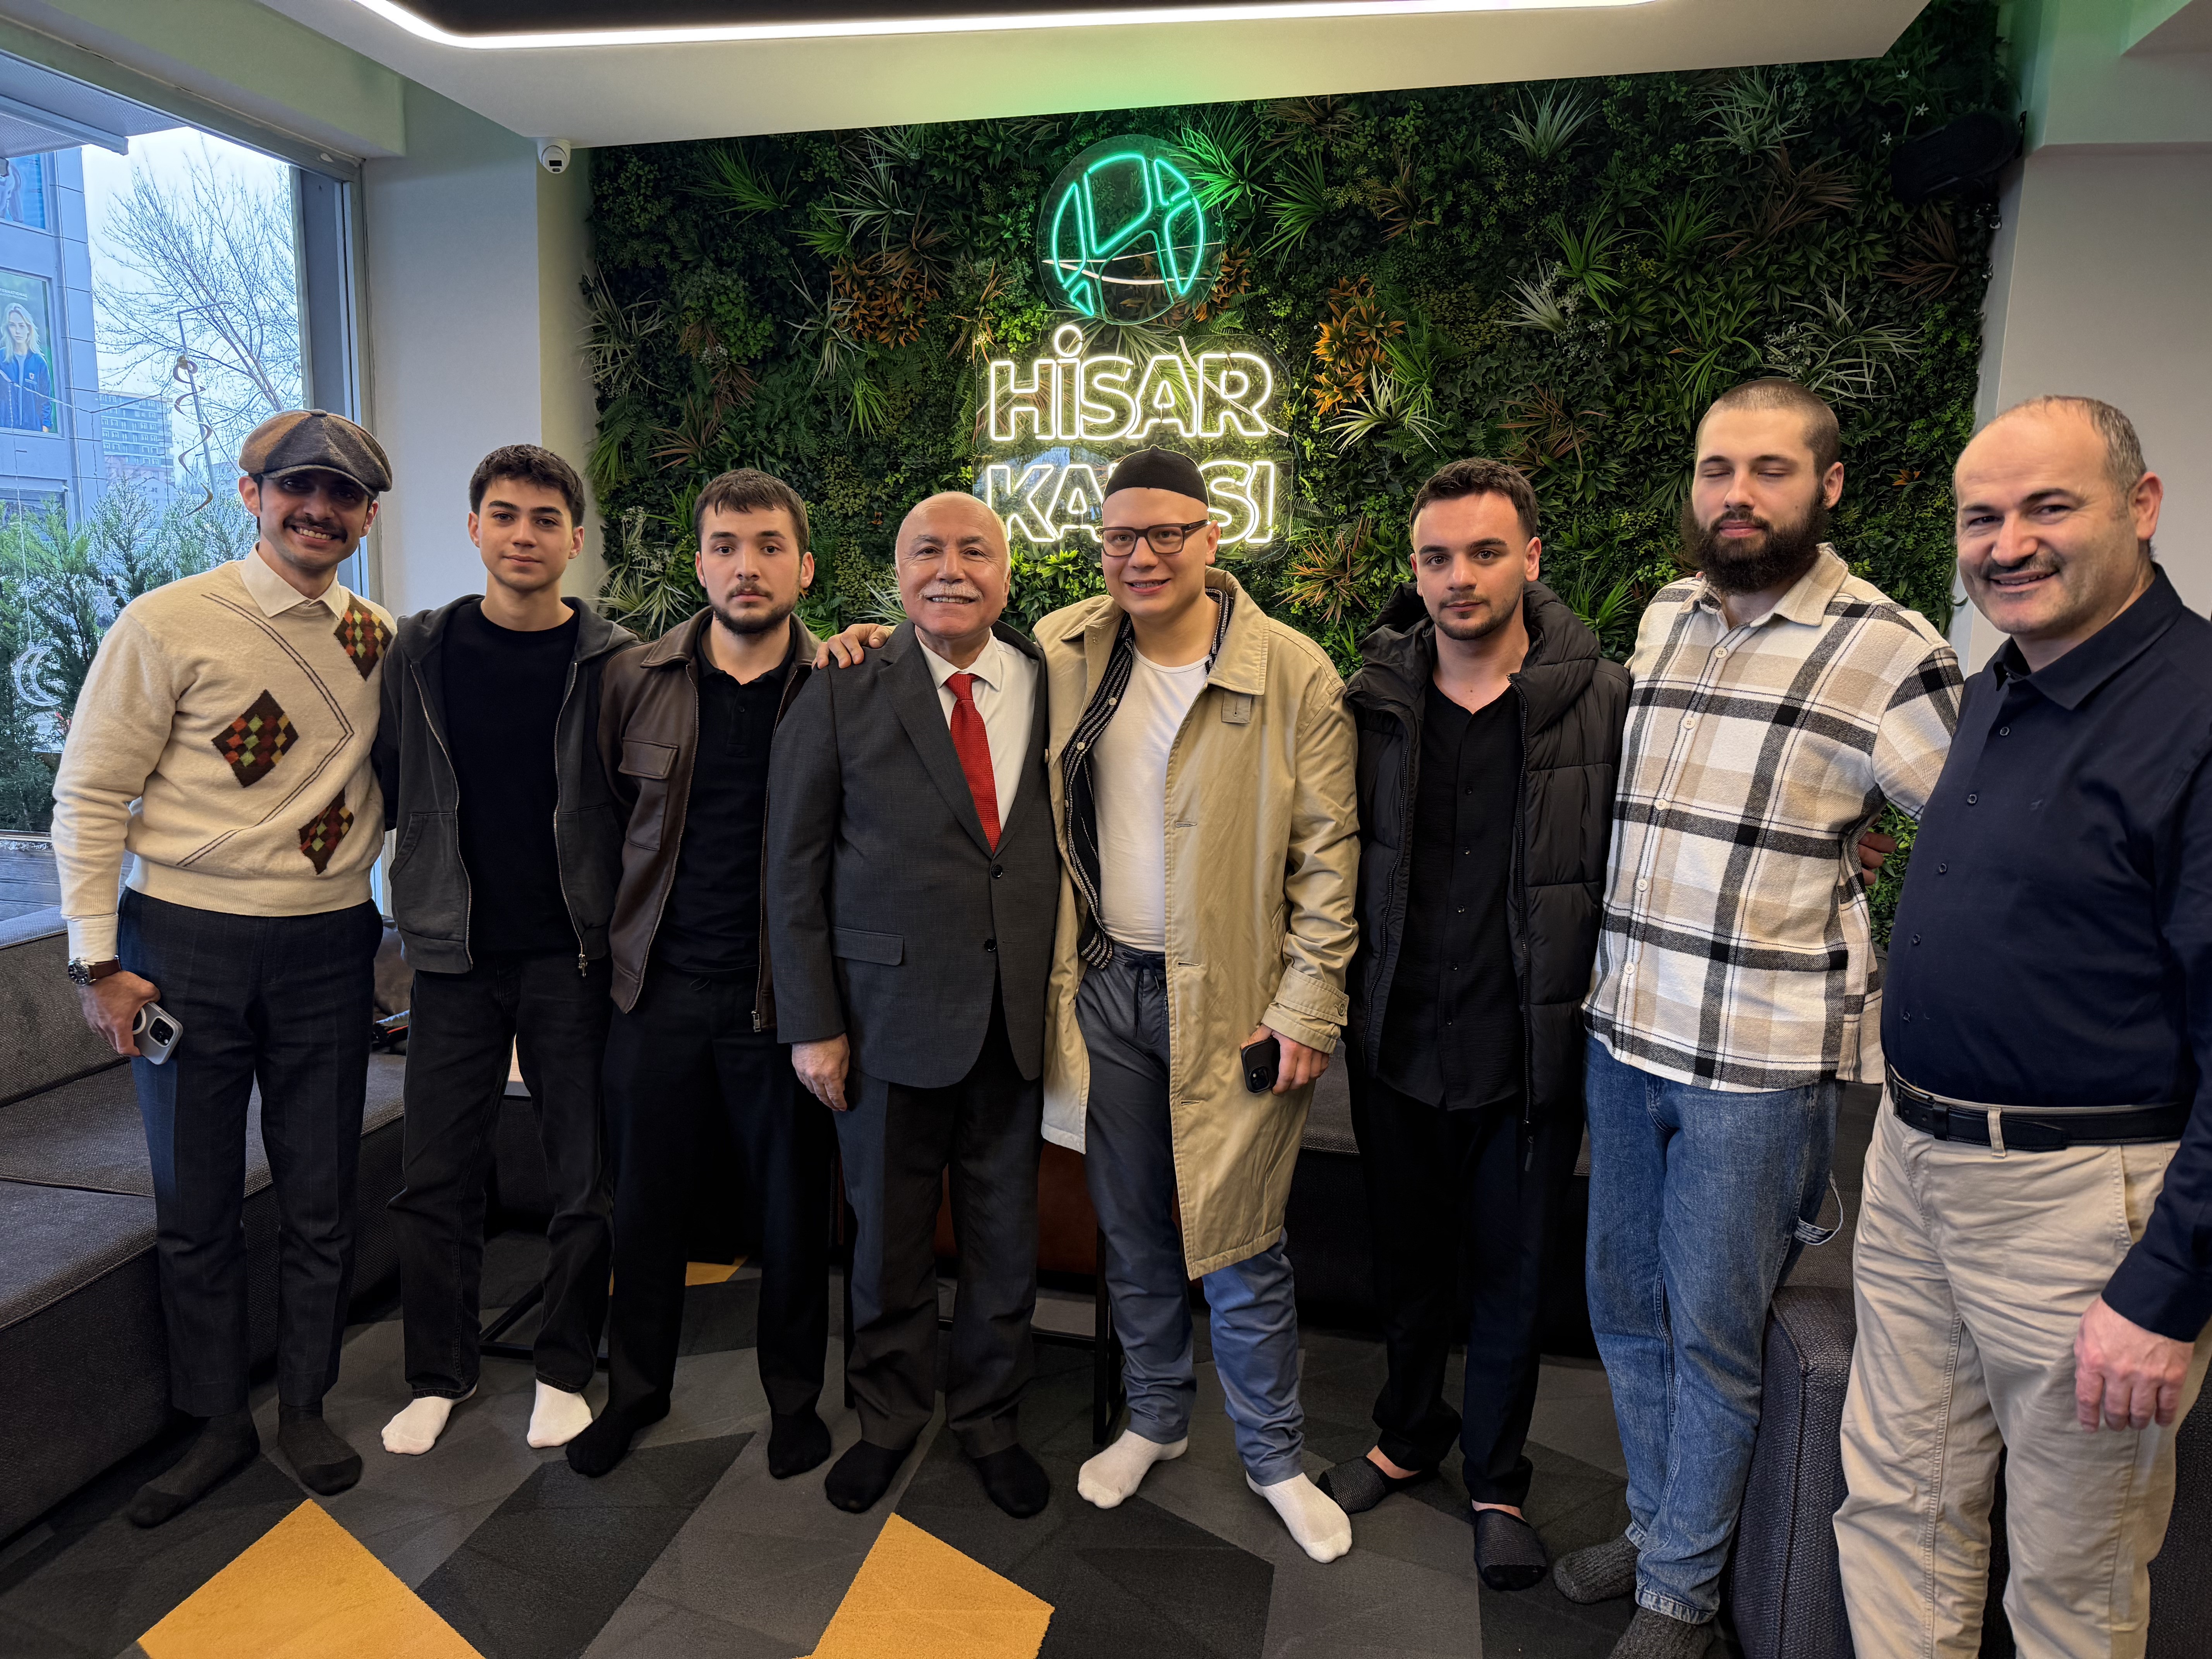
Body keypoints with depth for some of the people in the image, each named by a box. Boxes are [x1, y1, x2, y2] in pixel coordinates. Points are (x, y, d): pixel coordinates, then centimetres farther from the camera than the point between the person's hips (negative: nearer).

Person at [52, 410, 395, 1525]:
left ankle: (305, 1410, 31)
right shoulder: (170, 624, -5)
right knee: (195, 1206, 10)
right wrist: (99, 959, -6)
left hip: (330, 949, 2)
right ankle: (218, 1425, 30)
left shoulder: (383, 642, 4)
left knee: (321, 1202, 11)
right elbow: (90, 797, -4)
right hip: (188, 944, -2)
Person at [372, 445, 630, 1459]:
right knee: (436, 1179, 9)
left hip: (572, 955, -1)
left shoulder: (613, 662, -2)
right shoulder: (420, 652, 4)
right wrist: (418, 899, 1)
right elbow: (386, 786, 10)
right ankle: (439, 1374, 29)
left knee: (585, 1179, 8)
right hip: (455, 954, 2)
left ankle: (564, 1369, 27)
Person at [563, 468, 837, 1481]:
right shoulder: (634, 680, 2)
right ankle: (637, 1387, 39)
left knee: (793, 1205, 11)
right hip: (658, 985, 3)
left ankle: (794, 1395, 33)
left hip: (783, 991, -2)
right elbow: (601, 813, 13)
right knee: (644, 1198, 16)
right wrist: (626, 925, 11)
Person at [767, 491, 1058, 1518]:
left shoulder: (1053, 685, 3)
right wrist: (811, 1023, -5)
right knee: (889, 1239, 15)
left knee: (1007, 1241, 15)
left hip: (1018, 1018, 2)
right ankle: (890, 1416, 40)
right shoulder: (842, 695, -3)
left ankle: (987, 1418, 39)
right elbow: (793, 869, -2)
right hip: (889, 1017, -2)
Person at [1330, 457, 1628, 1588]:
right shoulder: (1374, 700, -2)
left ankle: (1497, 1482, 38)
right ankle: (1410, 1437, 45)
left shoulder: (1603, 701, -8)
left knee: (1512, 1278, 15)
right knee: (1407, 1264, 20)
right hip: (1397, 1046, 2)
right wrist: (1337, 999, 3)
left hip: (1530, 1053, -2)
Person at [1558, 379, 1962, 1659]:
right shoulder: (1660, 623, 8)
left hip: (1763, 1059, -5)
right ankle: (1661, 1527, 39)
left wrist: (1877, 970, -6)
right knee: (1626, 1306, 17)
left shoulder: (1889, 650, -9)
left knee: (1713, 1334, 8)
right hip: (1625, 1035, 6)